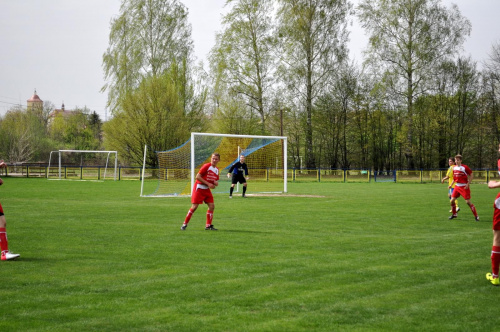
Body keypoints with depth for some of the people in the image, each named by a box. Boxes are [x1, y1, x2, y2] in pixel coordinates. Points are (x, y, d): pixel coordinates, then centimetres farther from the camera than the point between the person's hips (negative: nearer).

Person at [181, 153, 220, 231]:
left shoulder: (217, 170, 9)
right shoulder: (207, 166, -14)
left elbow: (216, 180, 20)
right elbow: (198, 176, -18)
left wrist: (216, 183, -6)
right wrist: (208, 184, -19)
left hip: (207, 189, 7)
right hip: (199, 188, -7)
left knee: (212, 206, -4)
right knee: (194, 207, -9)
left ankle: (208, 225, 5)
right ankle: (185, 224, 2)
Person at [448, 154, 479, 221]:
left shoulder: (465, 167, -12)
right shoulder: (454, 168, 7)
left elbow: (471, 176, -8)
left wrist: (468, 184, -15)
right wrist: (451, 184, 11)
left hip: (464, 187, -6)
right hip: (457, 186, 6)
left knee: (468, 202, -9)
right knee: (452, 200, 0)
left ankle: (476, 216, 1)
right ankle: (454, 214, 21)